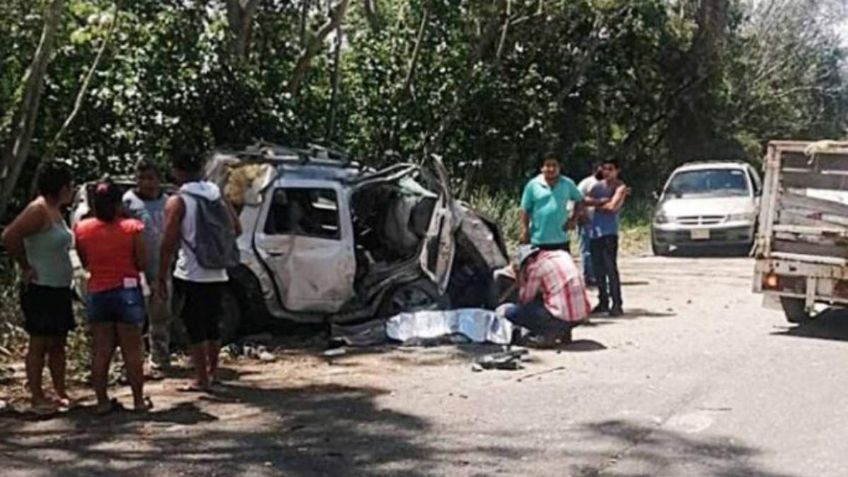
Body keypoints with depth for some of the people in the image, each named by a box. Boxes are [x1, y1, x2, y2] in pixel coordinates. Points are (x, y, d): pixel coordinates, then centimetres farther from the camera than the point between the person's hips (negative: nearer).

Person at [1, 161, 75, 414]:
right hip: (40, 289, -9)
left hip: (59, 289, 9)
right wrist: (26, 268, -18)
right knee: (39, 343, -2)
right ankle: (37, 398, 4)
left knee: (58, 343, 13)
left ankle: (61, 393, 20)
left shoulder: (55, 211, 11)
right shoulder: (38, 210, -16)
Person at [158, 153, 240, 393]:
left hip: (191, 275, -6)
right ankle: (212, 373, 27)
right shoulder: (217, 195, 7)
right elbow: (236, 228, 11)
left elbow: (169, 243, -12)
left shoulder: (177, 201, -9)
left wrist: (161, 277, -7)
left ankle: (202, 380, 3)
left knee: (195, 328, 1)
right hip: (217, 273, 6)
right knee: (212, 325, 17)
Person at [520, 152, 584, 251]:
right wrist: (524, 231, -7)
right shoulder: (533, 185, -3)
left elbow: (580, 200, 17)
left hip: (561, 239, 2)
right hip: (538, 240, -2)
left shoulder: (567, 184, 4)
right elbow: (525, 210, -2)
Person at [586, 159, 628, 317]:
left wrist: (596, 205, 1)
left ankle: (616, 304, -10)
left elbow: (612, 207, -14)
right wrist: (601, 201, -12)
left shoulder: (620, 188, -1)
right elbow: (586, 200, 2)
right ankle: (603, 302, 19)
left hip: (609, 232, -6)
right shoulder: (598, 186, 15)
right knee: (598, 269, 9)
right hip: (595, 231, 6)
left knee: (610, 268, -11)